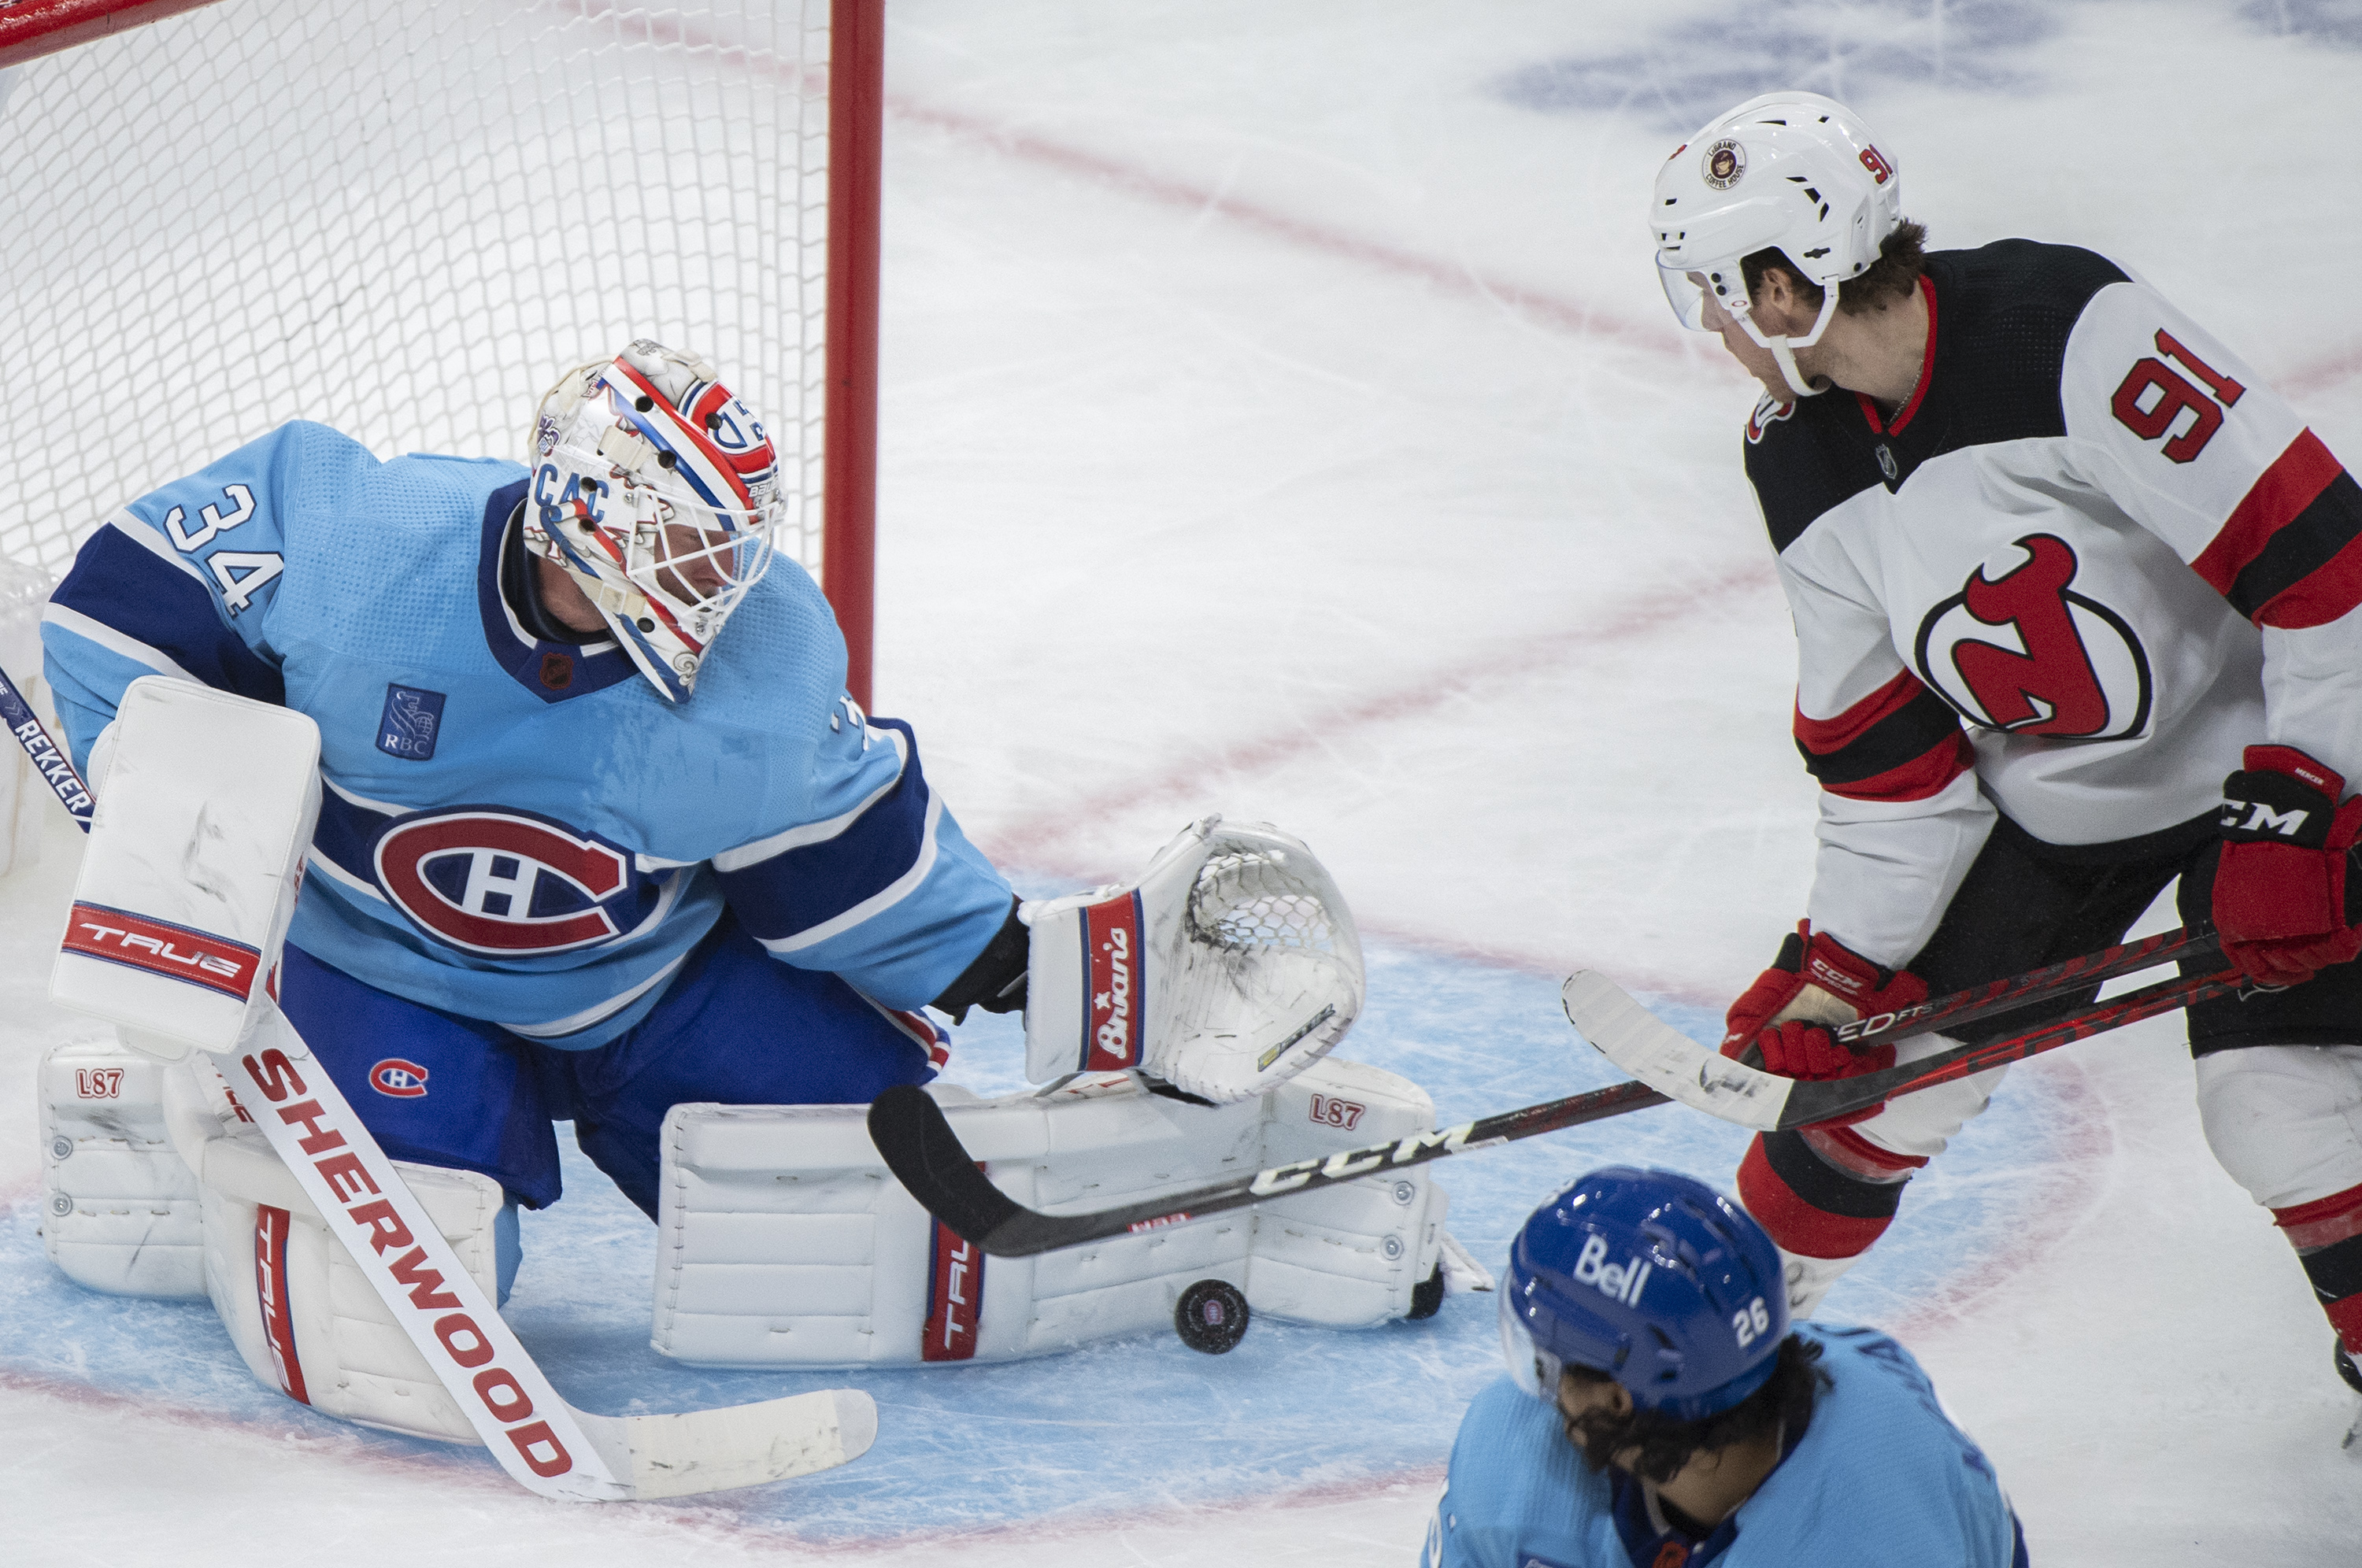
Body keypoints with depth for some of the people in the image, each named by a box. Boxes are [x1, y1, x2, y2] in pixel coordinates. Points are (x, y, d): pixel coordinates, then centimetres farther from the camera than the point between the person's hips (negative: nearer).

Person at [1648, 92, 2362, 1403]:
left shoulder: (2068, 334, -31)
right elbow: (1884, 750, 1)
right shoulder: (1803, 468, -7)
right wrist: (1839, 963, -2)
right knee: (1890, 1058, 8)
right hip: (2046, 797, 6)